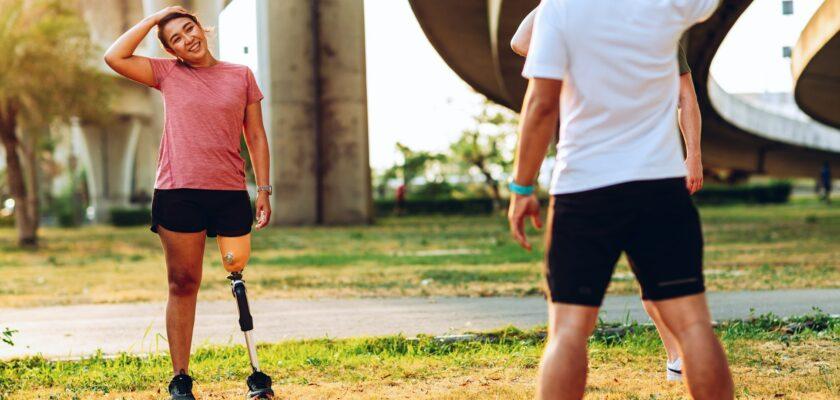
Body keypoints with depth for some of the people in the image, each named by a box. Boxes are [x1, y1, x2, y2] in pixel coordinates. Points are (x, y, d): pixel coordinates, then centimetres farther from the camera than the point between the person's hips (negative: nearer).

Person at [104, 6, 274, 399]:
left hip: (230, 191, 1)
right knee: (182, 284, 1)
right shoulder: (167, 74, 8)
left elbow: (256, 136, 12)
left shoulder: (241, 76, 11)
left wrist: (263, 189, 5)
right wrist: (154, 18, 2)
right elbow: (115, 57, -4)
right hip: (178, 191, -1)